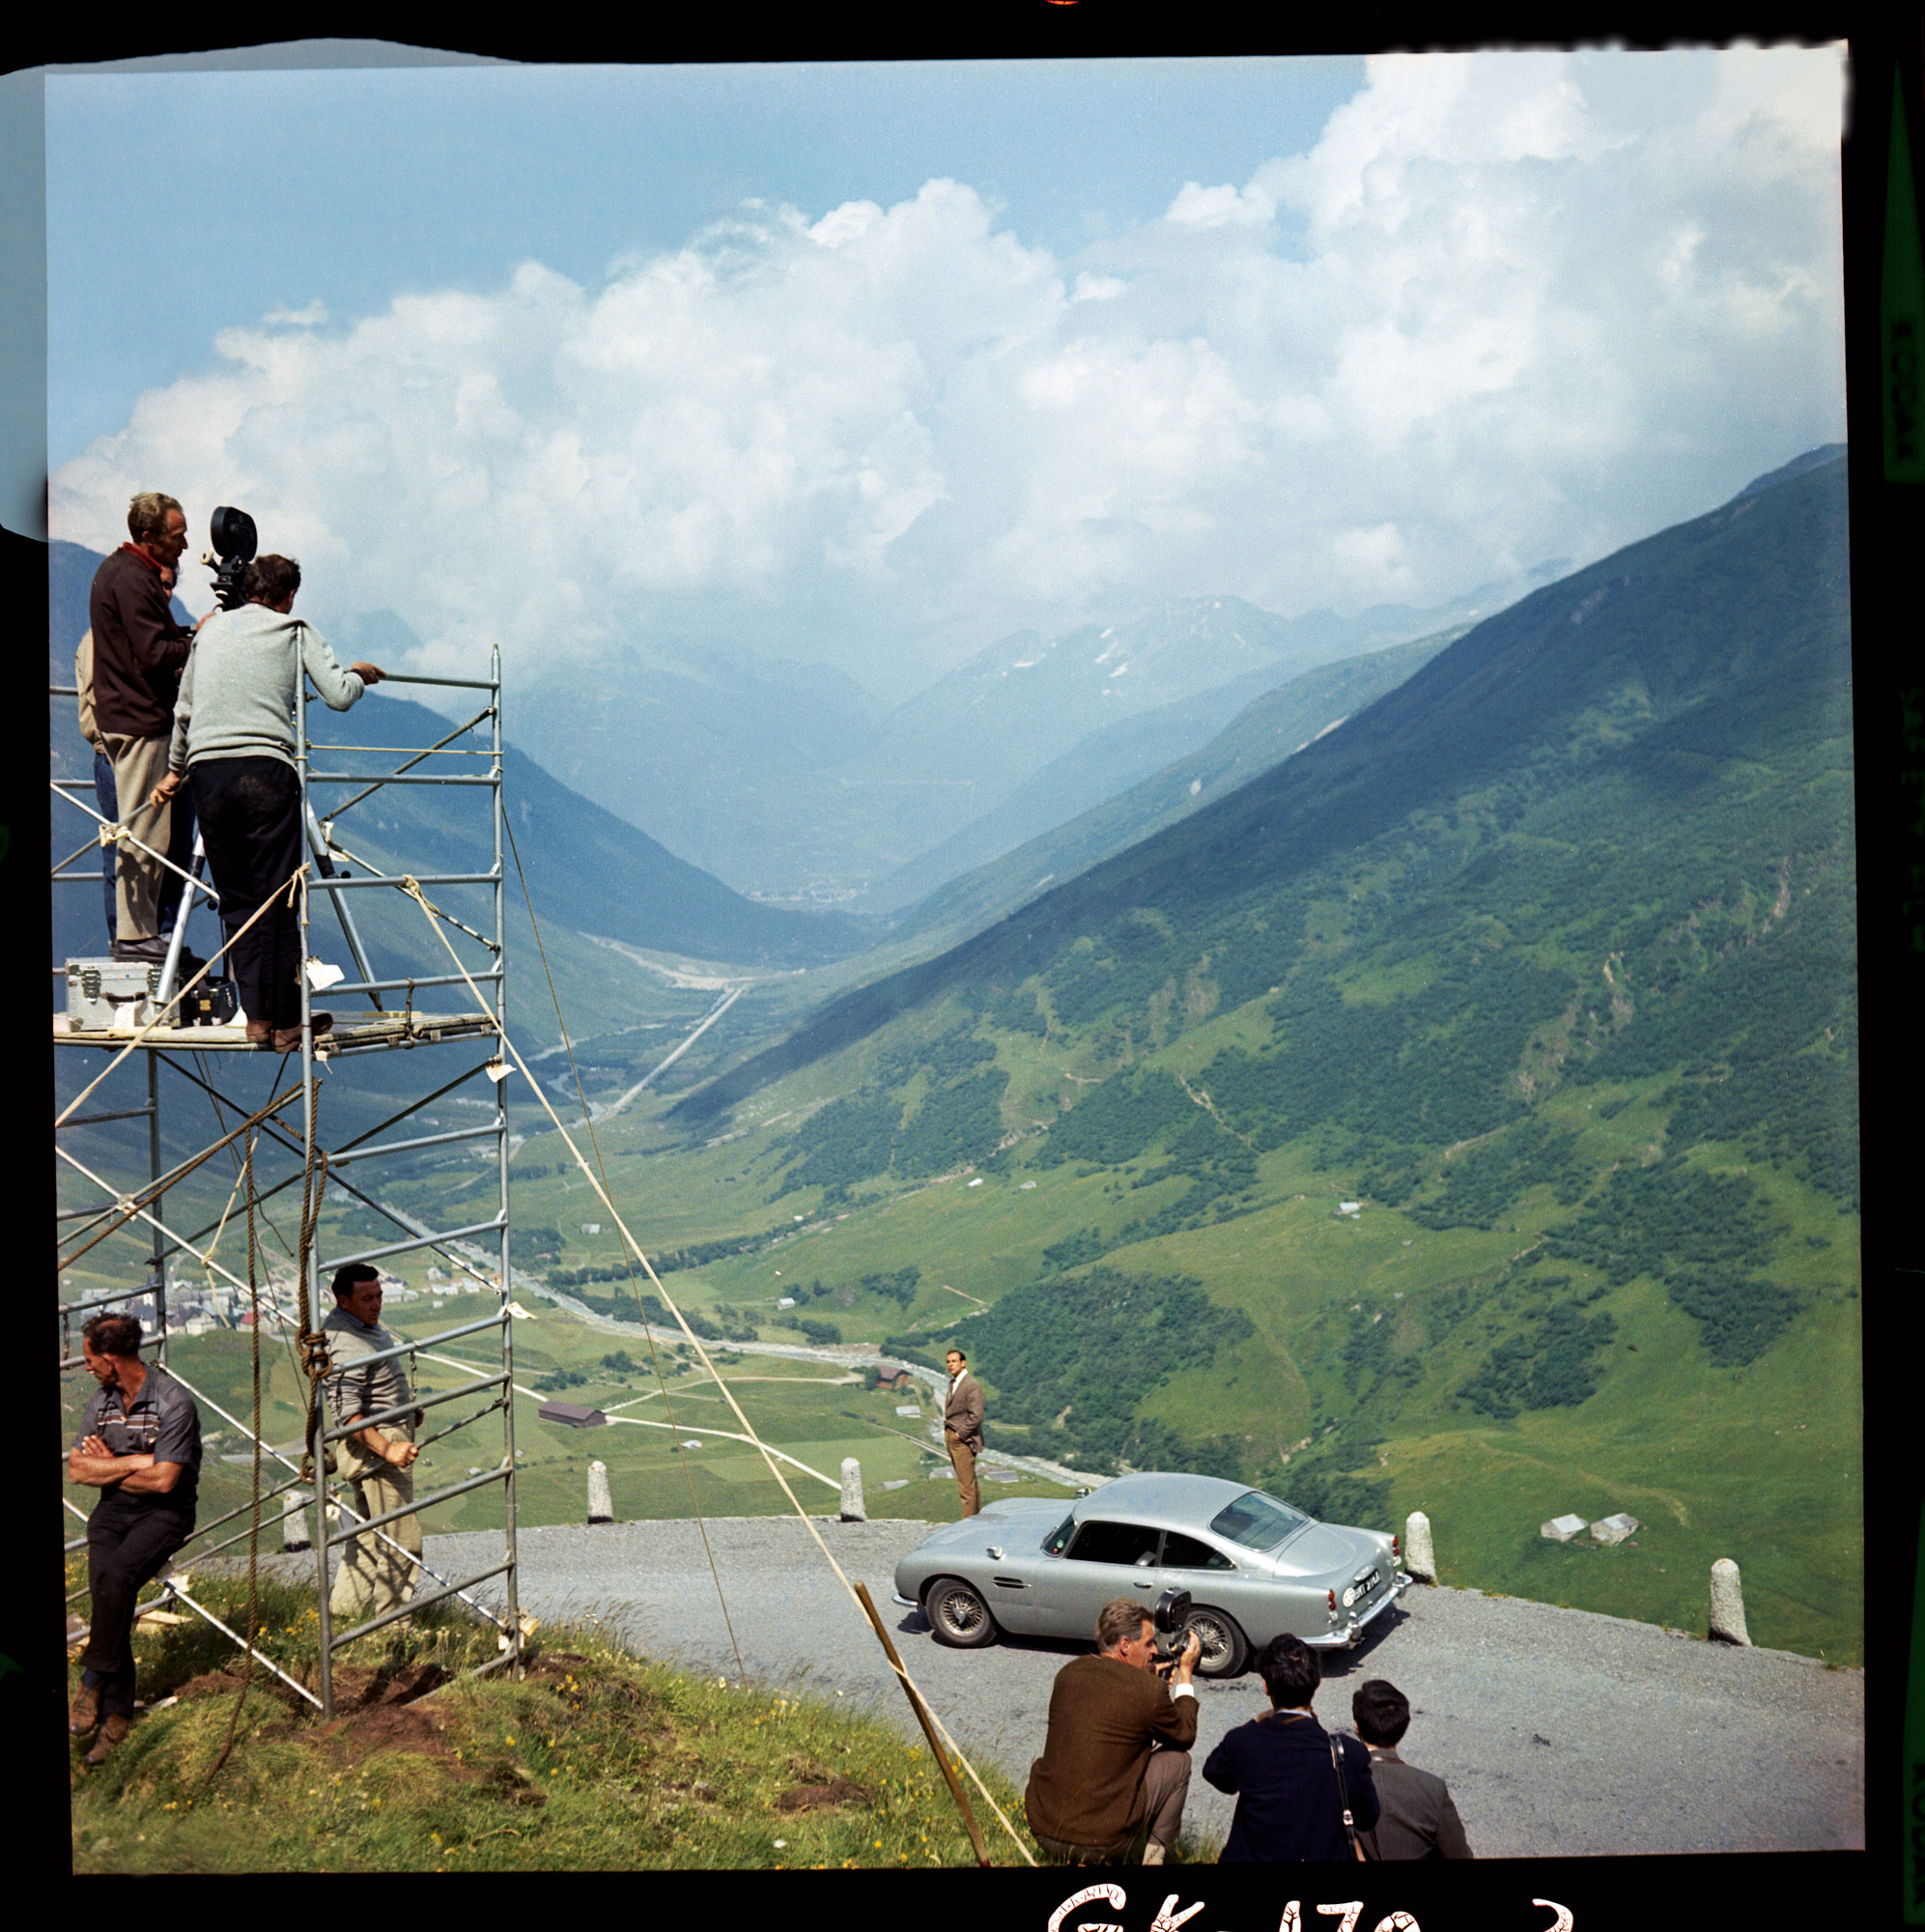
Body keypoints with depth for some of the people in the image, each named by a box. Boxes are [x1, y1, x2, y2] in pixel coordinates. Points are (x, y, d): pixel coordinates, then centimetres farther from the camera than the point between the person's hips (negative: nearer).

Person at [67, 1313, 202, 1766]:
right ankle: (116, 1712, -15)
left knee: (115, 1576, -31)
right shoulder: (99, 1402, 7)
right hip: (113, 1510, 5)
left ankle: (93, 1680, -13)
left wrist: (108, 1466, -5)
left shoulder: (174, 1403, -14)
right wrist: (134, 1463, -11)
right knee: (105, 1586, -19)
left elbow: (163, 1480, -18)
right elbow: (77, 1470, 2)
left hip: (163, 1513, -5)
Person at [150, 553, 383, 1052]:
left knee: (235, 900, 9)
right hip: (265, 769, -4)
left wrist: (175, 769, 43)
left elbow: (183, 709, 29)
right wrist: (360, 675, 22)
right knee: (277, 899, 0)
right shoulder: (296, 631, 9)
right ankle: (287, 1021, 4)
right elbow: (339, 695, 0)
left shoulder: (212, 629, 21)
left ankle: (257, 1016, 9)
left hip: (207, 771, 4)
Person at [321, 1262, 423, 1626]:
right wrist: (387, 1449, -35)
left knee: (369, 1538, 19)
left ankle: (341, 1617, 28)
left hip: (385, 1440, 11)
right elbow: (348, 1414, -30)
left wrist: (405, 1410, 22)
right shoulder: (346, 1345, -24)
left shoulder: (365, 1326, 10)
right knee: (402, 1543, -5)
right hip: (373, 1446, -11)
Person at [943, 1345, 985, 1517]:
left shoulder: (972, 1385, -16)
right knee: (969, 1482, 16)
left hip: (963, 1440, -9)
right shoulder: (953, 1382, 13)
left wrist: (959, 1435, -14)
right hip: (951, 1438, 9)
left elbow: (976, 1416, -20)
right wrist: (947, 1434, 15)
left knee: (966, 1484, -7)